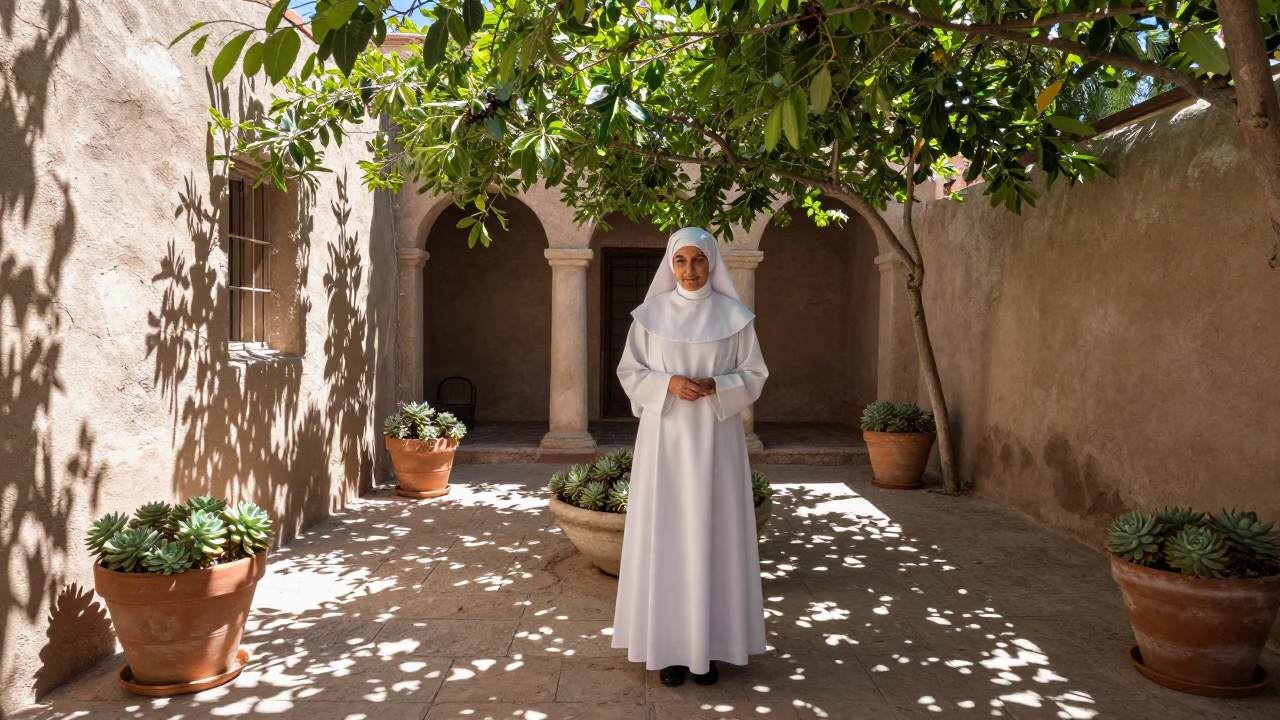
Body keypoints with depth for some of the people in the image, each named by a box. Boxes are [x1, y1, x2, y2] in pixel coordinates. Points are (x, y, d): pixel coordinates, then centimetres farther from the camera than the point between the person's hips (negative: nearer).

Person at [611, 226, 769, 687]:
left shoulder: (734, 316, 2)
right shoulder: (650, 314, 4)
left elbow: (754, 376, 3)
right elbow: (630, 372, 5)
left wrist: (714, 385, -15)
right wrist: (668, 384, -14)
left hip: (716, 438, 0)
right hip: (664, 437, 0)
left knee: (713, 533, 2)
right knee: (665, 533, 1)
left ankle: (709, 643, 15)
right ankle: (670, 644, 12)